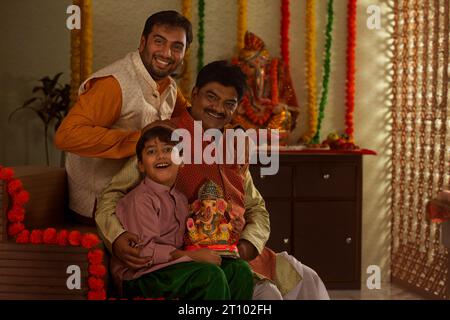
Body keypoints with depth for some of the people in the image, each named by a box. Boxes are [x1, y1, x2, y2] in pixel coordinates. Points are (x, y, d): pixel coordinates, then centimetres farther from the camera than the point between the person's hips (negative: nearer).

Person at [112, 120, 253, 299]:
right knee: (211, 275, -29)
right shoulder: (140, 199, -11)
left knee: (240, 269, -5)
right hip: (140, 276, -8)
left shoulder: (180, 199, 17)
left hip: (173, 264, 8)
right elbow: (143, 250, -19)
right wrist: (192, 255, -19)